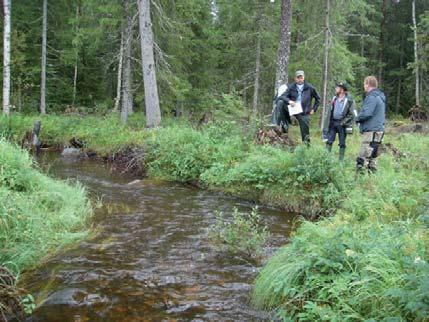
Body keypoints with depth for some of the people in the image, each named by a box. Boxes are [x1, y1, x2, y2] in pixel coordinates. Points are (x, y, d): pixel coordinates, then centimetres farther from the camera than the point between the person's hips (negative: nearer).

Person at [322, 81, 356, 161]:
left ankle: (341, 160, 13)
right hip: (333, 122, 4)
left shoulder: (349, 100, -7)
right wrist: (326, 126, 7)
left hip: (342, 124, -4)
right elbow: (329, 112, 12)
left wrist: (343, 122, -16)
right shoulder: (334, 98, 8)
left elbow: (351, 114, -8)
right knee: (329, 141, 0)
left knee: (342, 143, 5)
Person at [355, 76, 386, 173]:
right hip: (379, 129, 10)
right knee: (372, 157, 15)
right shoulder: (380, 96, 20)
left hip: (371, 131, -10)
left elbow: (366, 113, -21)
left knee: (363, 158, -12)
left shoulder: (372, 97, -13)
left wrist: (357, 118, -4)